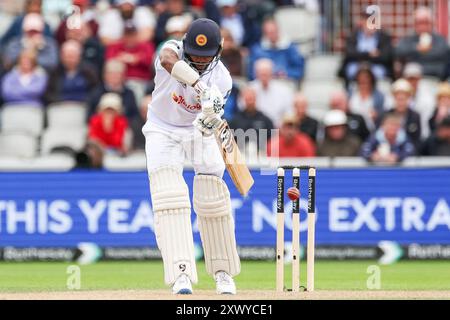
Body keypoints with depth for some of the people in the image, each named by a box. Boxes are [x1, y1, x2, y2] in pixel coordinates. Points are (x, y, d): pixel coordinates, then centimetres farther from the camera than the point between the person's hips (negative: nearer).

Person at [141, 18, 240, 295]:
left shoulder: (222, 79, -18)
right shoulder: (174, 50, -23)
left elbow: (207, 126, -24)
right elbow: (167, 60, -50)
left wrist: (210, 121, -49)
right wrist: (202, 87, -61)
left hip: (197, 131, 2)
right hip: (163, 132, -2)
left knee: (212, 199, -5)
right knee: (169, 198, -18)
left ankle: (223, 271, 13)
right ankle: (181, 273, -25)